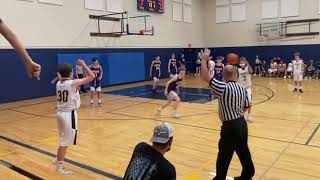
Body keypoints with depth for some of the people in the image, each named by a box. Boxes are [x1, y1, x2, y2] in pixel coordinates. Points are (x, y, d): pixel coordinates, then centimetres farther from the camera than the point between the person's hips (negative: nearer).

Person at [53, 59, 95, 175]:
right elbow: (91, 77, -13)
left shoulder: (58, 83, 4)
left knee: (63, 139, 25)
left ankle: (58, 160, 41)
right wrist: (83, 64, -5)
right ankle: (60, 167, 13)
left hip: (60, 113, 8)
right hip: (69, 114, -8)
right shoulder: (73, 83, -16)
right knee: (65, 141, 3)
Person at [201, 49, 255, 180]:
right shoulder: (242, 88, 3)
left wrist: (204, 60, -14)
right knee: (243, 151, 23)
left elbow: (205, 77, -23)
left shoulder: (223, 88, -20)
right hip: (241, 123, 8)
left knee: (224, 156, 7)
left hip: (230, 127, -8)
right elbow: (246, 107, 11)